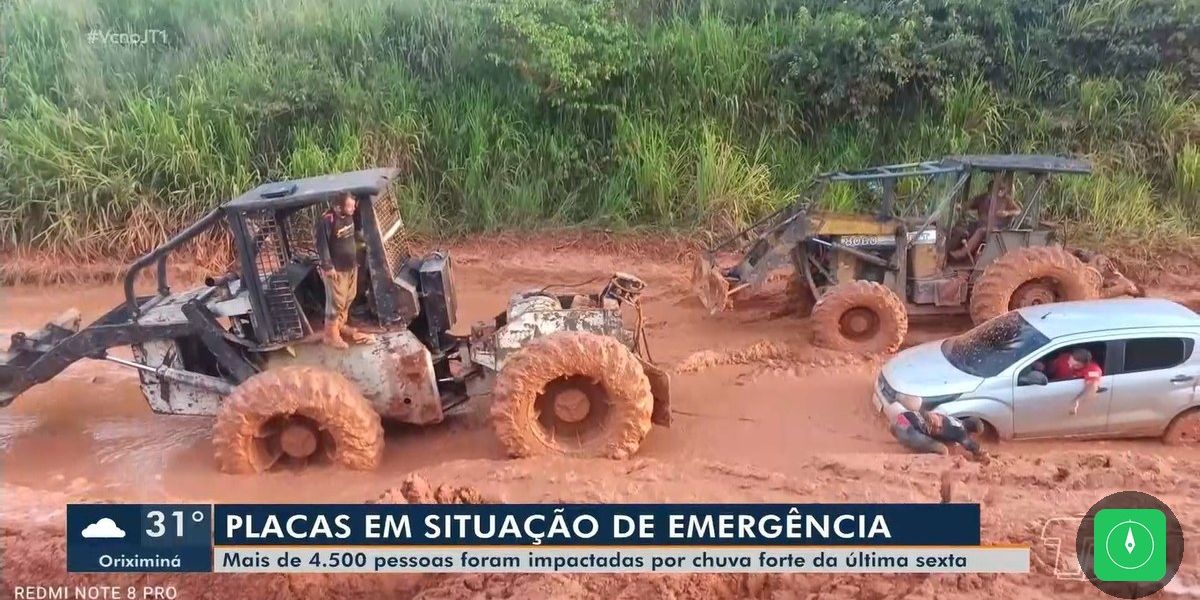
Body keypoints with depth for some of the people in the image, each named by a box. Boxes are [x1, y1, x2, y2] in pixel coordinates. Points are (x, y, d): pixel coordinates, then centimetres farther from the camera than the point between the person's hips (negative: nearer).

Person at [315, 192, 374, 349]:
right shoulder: (327, 221, -24)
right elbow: (322, 245, -21)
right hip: (336, 269, -8)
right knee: (336, 302, 0)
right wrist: (328, 267, -20)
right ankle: (331, 335, 12)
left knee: (348, 299, 20)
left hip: (351, 266, 8)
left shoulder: (348, 216, 0)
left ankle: (341, 325, 39)